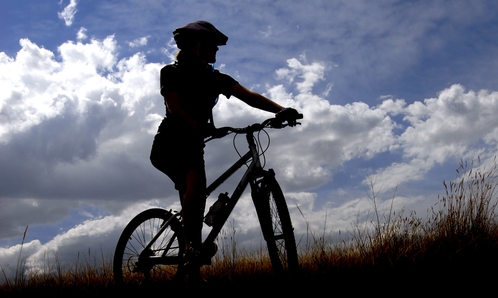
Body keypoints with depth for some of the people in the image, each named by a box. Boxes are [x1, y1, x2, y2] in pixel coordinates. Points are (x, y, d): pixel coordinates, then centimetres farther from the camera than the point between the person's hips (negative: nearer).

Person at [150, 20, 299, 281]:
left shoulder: (215, 78, 6)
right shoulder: (172, 72, -5)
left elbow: (248, 96, -10)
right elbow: (174, 106, -21)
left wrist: (281, 110, -26)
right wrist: (198, 126, -40)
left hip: (193, 145, 5)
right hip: (169, 144, -5)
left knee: (191, 200, 2)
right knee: (197, 181, -33)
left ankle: (192, 270, 8)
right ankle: (193, 243, -26)